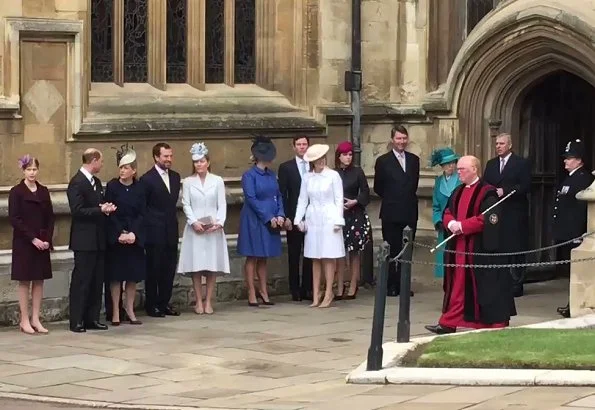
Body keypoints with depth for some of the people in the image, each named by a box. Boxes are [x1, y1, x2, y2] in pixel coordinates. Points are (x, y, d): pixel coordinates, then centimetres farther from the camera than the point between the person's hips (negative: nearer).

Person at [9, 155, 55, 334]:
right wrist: (33, 239, -15)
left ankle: (36, 319, 10)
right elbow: (14, 219, -10)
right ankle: (24, 320, 5)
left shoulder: (43, 191, 8)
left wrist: (47, 239, -6)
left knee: (39, 280, 5)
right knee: (25, 281, 1)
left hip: (42, 243, 4)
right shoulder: (16, 192, -5)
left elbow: (50, 217, 8)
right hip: (23, 243, -4)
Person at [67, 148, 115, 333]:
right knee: (81, 281, -4)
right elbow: (77, 211, -19)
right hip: (84, 240, -9)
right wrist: (100, 210, -21)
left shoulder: (96, 182, 15)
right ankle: (76, 321, 0)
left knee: (97, 281, 10)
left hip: (98, 239, 9)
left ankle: (92, 318, 16)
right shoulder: (77, 183, -13)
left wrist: (106, 209, 0)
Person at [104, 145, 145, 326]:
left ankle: (130, 310, 14)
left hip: (135, 236, 3)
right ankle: (115, 311, 5)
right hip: (115, 236, -3)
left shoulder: (139, 188, 4)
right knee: (116, 275, -1)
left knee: (133, 274, 5)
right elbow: (110, 213, -7)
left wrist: (133, 233, -11)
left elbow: (142, 214, 1)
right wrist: (120, 234, -15)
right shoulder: (112, 186, -4)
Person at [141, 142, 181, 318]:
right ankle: (152, 305, 10)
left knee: (169, 269, 8)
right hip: (155, 232, -6)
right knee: (153, 269, 2)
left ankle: (165, 303, 18)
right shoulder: (147, 179, -9)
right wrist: (145, 227, -7)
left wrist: (172, 218, 9)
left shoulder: (175, 177, 11)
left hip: (171, 231, 6)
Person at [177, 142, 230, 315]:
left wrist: (219, 222, -13)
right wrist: (194, 222, -13)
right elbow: (186, 205, 1)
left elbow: (222, 205, 2)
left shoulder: (217, 181, 5)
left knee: (213, 265, 0)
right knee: (196, 265, -1)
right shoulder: (188, 182, 6)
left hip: (213, 228, 0)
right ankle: (198, 302, 4)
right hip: (195, 228, 0)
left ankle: (208, 301, 5)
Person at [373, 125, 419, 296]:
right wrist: (391, 199, 8)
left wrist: (408, 199, 9)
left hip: (410, 213, 3)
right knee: (391, 251, 2)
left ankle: (403, 285, 12)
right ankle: (391, 286, 6)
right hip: (391, 213, -3)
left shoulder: (414, 160, 9)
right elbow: (378, 187, 3)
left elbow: (414, 183, 16)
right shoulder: (383, 161, -2)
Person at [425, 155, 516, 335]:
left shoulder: (486, 193, -11)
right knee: (458, 285, 8)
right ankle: (449, 323, 10)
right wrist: (451, 224, -10)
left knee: (487, 286, -1)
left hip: (480, 249, -7)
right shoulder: (458, 192, 14)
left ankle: (497, 323, 8)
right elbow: (447, 213, 13)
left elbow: (487, 219, -19)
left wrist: (462, 225, -19)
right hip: (459, 247, 7)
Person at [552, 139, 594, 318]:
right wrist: (557, 231, 17)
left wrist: (577, 234, -23)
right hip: (565, 234, 10)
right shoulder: (570, 178, 17)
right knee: (570, 270, 13)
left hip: (574, 235, -10)